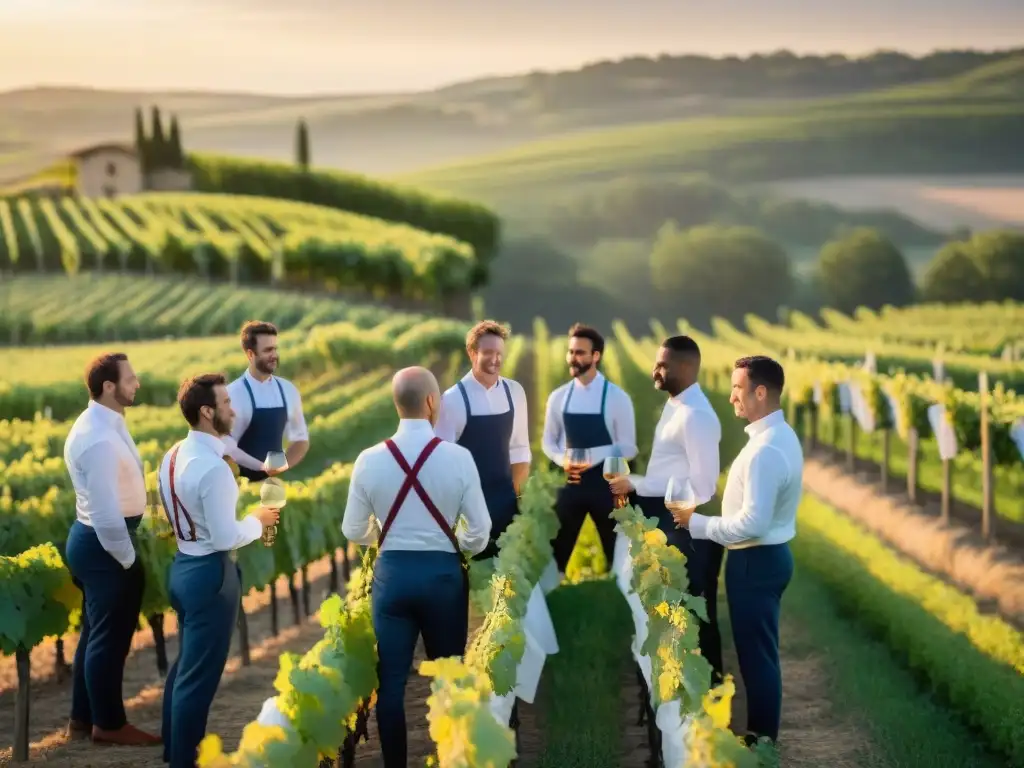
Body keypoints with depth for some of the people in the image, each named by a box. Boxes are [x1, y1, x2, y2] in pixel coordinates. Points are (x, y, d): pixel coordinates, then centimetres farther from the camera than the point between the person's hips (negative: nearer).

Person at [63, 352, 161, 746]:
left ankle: (83, 717, 30)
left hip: (98, 541, 10)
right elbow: (105, 512, -26)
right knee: (109, 636, 2)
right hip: (103, 545, -10)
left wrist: (127, 552, 15)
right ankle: (108, 724, 15)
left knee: (97, 632, 18)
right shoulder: (99, 438, -25)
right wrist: (127, 558, -15)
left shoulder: (106, 423, 8)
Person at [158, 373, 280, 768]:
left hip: (183, 566, 10)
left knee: (185, 663, 23)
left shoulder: (174, 456, 5)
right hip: (209, 573, -10)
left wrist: (246, 521, 13)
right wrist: (258, 521, -6)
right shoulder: (212, 467, -23)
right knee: (199, 674, 1)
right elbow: (225, 537, -24)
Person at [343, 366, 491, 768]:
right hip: (443, 573, -1)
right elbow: (480, 530, -7)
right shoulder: (458, 457, -11)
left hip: (391, 572, 1)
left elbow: (353, 531, 1)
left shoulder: (370, 460, -7)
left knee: (391, 680, 9)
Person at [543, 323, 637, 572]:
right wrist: (564, 460, -11)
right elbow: (548, 442, 10)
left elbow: (628, 448, -6)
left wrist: (592, 457, -21)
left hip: (605, 482, -3)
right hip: (570, 481, 3)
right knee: (557, 553, 6)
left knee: (617, 555, 9)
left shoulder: (616, 397, -7)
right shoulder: (559, 397, 3)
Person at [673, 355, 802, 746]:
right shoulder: (779, 436, 7)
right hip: (767, 555, 10)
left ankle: (761, 744, 11)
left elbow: (752, 524, -29)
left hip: (756, 561, -10)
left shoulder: (766, 450, -26)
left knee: (757, 656, 1)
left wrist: (697, 523, -17)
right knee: (760, 653, 19)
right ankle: (761, 738, 29)